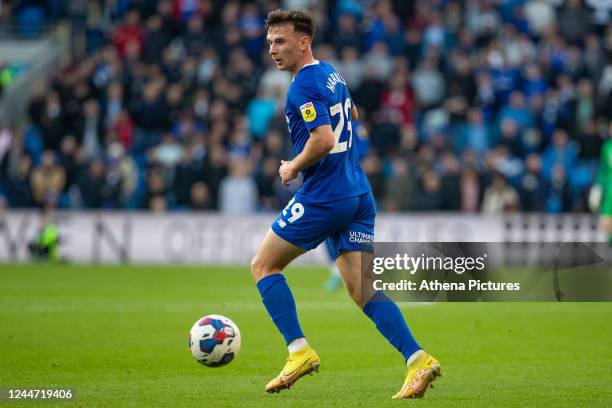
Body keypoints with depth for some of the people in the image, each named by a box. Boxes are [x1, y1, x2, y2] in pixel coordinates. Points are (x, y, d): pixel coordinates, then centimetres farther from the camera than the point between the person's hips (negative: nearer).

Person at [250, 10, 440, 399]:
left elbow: (323, 140, -26)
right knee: (362, 290, 3)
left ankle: (299, 351, -1)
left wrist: (293, 167, -9)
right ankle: (418, 360, -12)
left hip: (322, 197, -9)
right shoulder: (331, 73, 16)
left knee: (263, 265, 7)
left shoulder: (303, 86, -14)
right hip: (358, 195, 9)